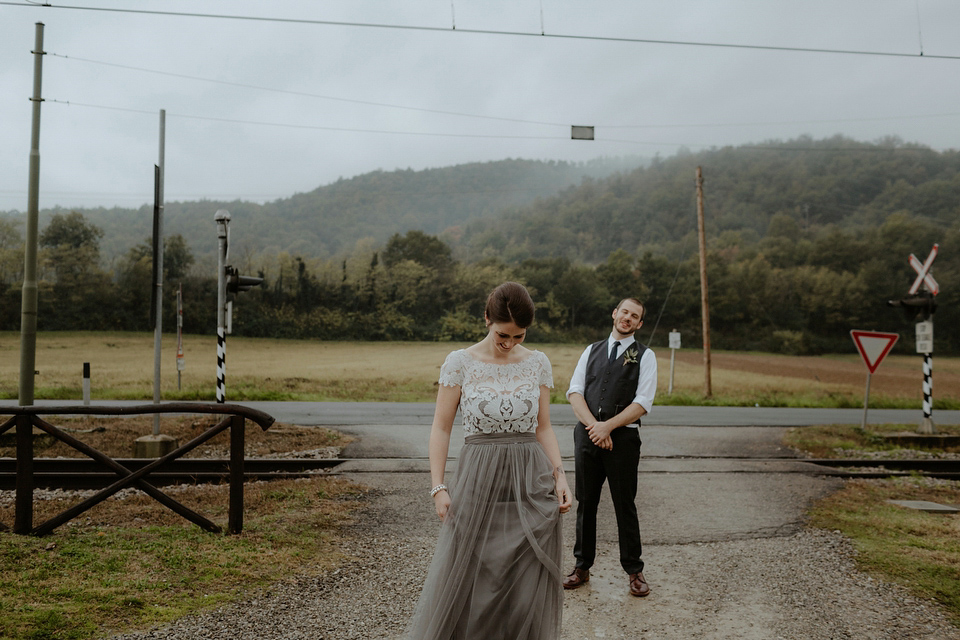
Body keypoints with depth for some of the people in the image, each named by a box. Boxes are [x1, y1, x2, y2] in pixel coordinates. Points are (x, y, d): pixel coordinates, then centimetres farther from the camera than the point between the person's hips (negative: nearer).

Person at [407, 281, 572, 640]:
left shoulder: (538, 364, 4)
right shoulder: (460, 363, -4)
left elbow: (544, 427, 10)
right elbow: (441, 428, -1)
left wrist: (559, 475, -2)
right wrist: (438, 487, -7)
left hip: (531, 482, 2)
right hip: (478, 481, -2)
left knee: (528, 591, 7)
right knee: (465, 585, 4)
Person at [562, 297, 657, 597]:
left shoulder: (645, 356, 3)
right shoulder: (591, 351, 13)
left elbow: (643, 403, -7)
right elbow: (574, 392, 4)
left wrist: (607, 426, -15)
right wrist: (593, 426, -12)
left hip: (622, 437, -3)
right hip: (587, 435, 3)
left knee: (625, 507, 4)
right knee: (585, 503, 10)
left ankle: (634, 571, 17)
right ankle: (582, 567, 22)